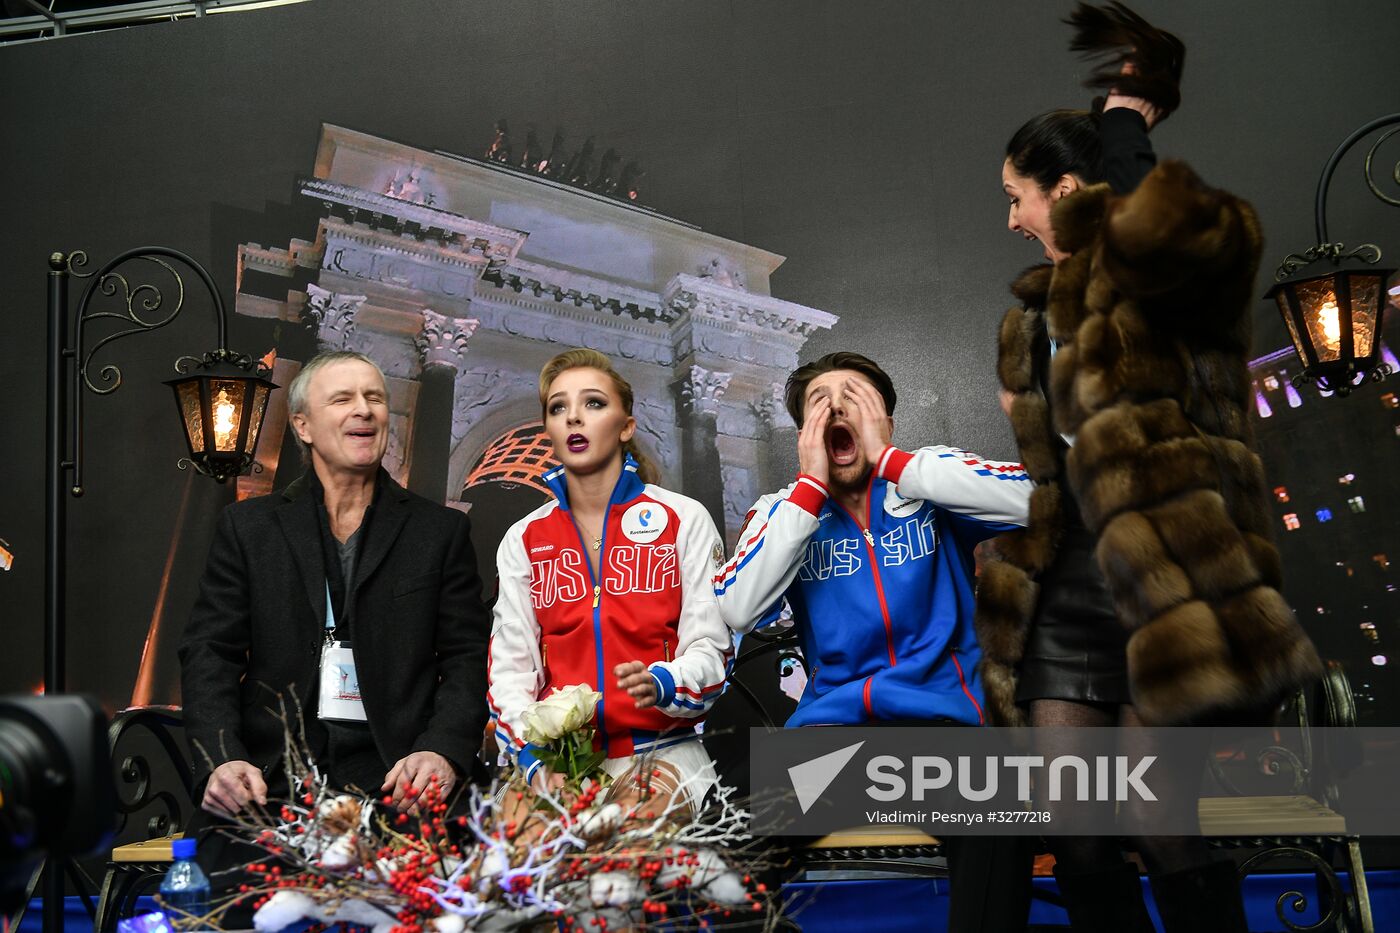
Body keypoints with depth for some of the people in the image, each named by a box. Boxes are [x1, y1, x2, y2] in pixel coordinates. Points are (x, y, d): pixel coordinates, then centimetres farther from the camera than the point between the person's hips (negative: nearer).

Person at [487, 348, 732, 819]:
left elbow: (711, 648, 0)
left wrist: (662, 684, -23)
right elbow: (510, 667, 6)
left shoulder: (684, 520, 4)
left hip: (663, 756, -1)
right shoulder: (523, 540, 12)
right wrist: (535, 759, -12)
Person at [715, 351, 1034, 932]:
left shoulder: (931, 484, 7)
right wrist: (812, 485, -6)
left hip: (942, 714, -2)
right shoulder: (786, 512, 11)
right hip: (831, 720, 2)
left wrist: (886, 459, -10)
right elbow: (738, 611, -7)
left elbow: (1027, 498, -14)